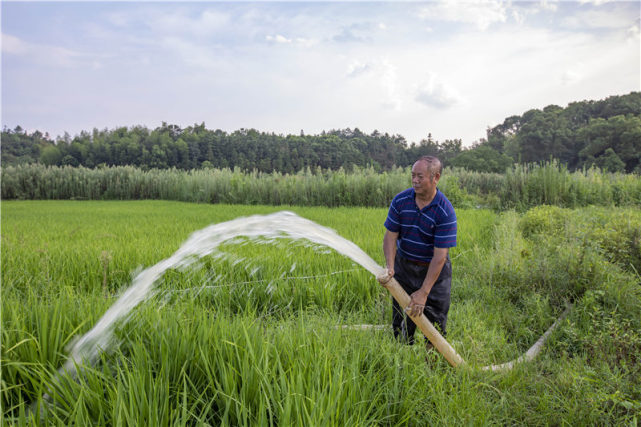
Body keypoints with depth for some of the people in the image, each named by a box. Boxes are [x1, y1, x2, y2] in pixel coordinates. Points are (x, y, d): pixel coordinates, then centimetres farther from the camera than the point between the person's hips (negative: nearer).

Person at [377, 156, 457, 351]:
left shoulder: (445, 211, -20)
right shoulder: (400, 200, -8)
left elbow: (440, 256, -22)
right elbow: (390, 236, -6)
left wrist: (424, 292, -24)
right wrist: (390, 267, -22)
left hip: (434, 270, -3)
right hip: (404, 267, 3)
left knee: (435, 323, 5)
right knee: (401, 322, 11)